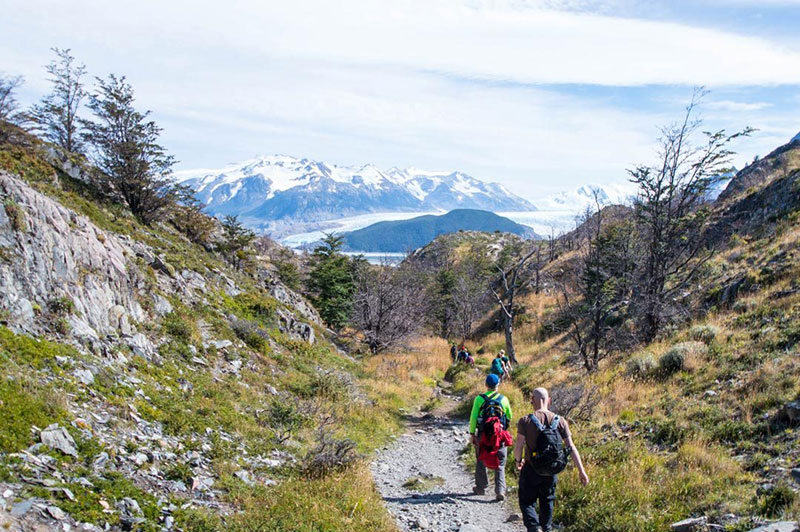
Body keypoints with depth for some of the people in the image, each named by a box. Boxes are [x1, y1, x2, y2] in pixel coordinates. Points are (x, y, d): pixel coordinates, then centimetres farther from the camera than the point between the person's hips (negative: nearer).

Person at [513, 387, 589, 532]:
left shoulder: (526, 421, -13)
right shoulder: (560, 421, -3)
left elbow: (518, 446, -15)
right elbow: (571, 447, -5)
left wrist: (518, 461, 5)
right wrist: (581, 470, -2)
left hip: (531, 470, -3)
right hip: (551, 471, 4)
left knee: (527, 502, 7)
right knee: (547, 502, 23)